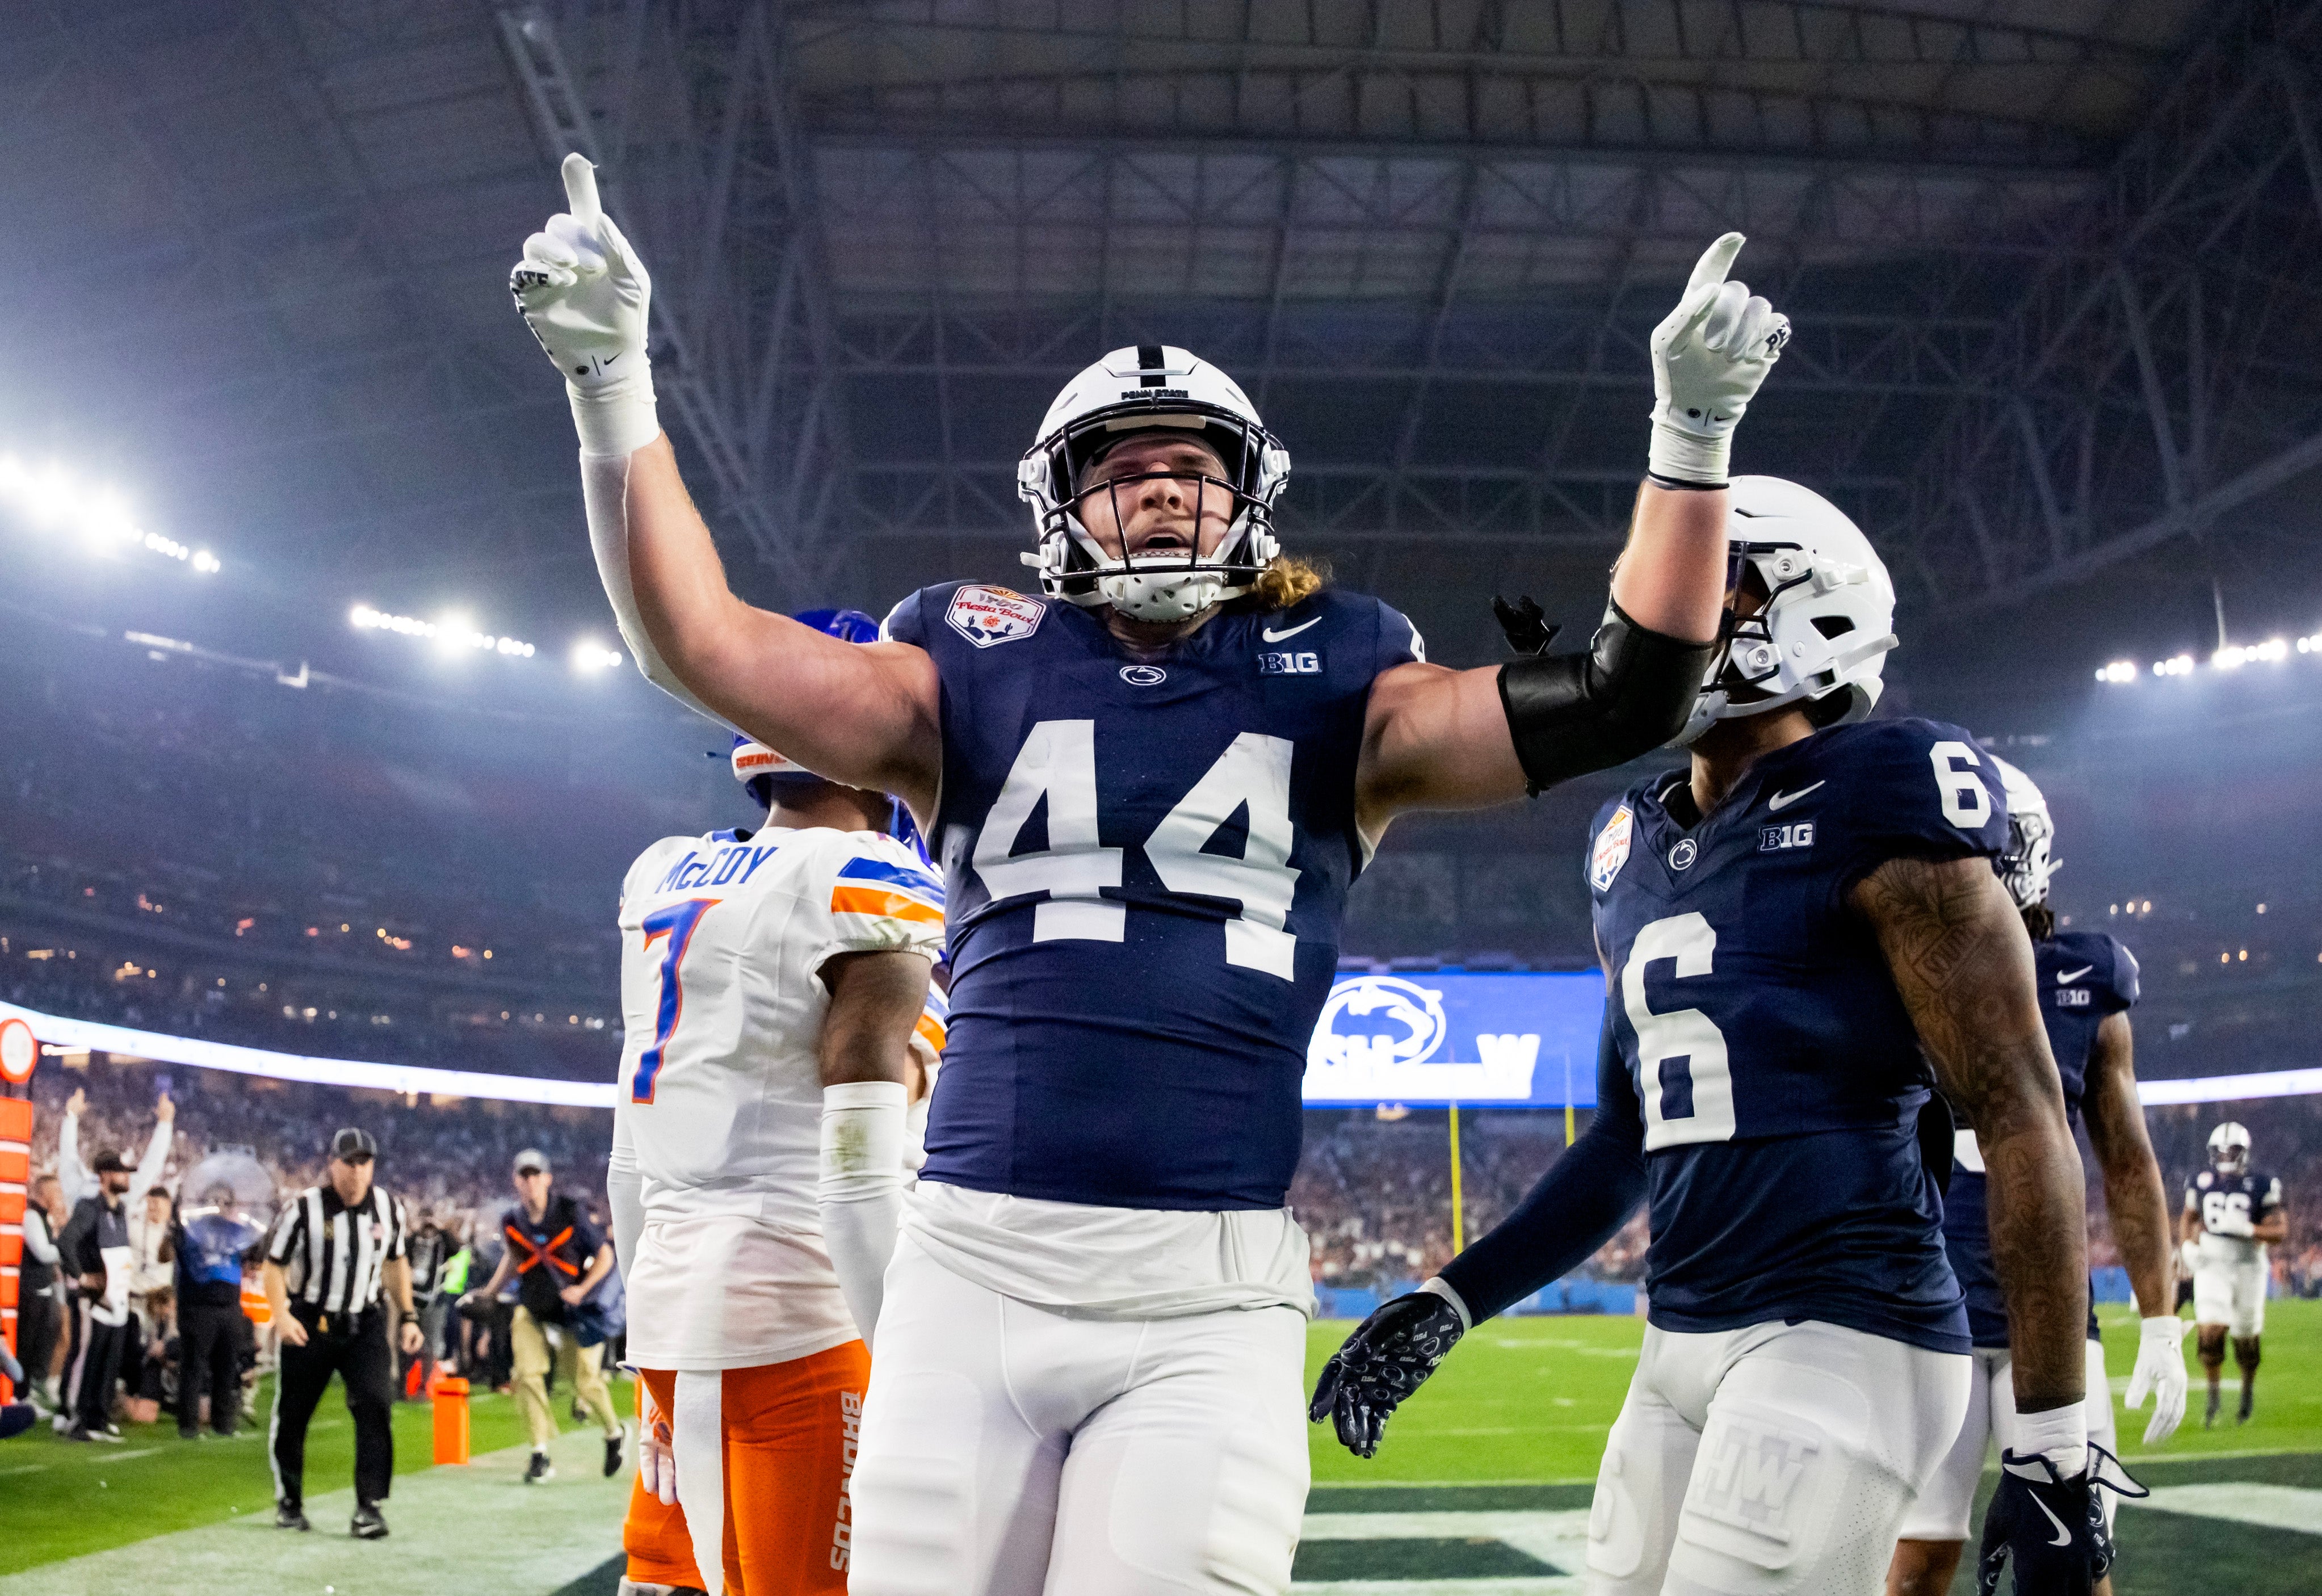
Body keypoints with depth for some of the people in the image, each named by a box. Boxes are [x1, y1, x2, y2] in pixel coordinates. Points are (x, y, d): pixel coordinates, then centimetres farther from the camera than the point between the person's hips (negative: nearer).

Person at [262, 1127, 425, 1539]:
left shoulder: (389, 1209, 0)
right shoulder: (303, 1209, -13)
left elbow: (396, 1263, 15)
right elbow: (274, 1265, -6)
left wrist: (408, 1316, 10)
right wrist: (282, 1315, -21)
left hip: (364, 1323, 2)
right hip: (309, 1323, -2)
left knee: (376, 1404, -15)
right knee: (291, 1413, 7)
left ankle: (369, 1505, -11)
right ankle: (289, 1501, 29)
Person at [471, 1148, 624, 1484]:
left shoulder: (571, 1213, -18)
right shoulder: (511, 1221, -7)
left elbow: (605, 1255, -9)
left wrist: (583, 1289, -21)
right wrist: (489, 1293, 10)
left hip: (571, 1307, -3)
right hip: (531, 1309, 3)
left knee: (585, 1379, 3)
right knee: (527, 1374, -12)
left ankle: (614, 1433, 31)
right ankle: (541, 1456, -4)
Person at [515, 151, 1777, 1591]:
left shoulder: (1328, 686, 10)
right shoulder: (982, 669, 10)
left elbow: (1622, 699, 3)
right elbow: (701, 642, 3)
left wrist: (1694, 430, -4)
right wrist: (614, 384, -3)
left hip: (1211, 1292, 0)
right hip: (975, 1260, 1)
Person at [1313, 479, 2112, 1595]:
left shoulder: (1870, 819, -9)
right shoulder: (1637, 857, 14)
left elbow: (2021, 1122, -12)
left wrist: (2054, 1448, -14)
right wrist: (1449, 1304, 15)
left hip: (1843, 1343, -8)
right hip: (1681, 1347, 8)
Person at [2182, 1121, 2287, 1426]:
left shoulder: (2261, 1186, -7)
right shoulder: (2201, 1184, 3)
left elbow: (2281, 1231, -8)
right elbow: (2188, 1219, 19)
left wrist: (2248, 1229, -23)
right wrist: (2190, 1241, 0)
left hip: (2247, 1266, -1)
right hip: (2211, 1266, 1)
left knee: (2246, 1338, 9)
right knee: (2209, 1331, -14)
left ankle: (2249, 1389, 36)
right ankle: (2213, 1397, 0)